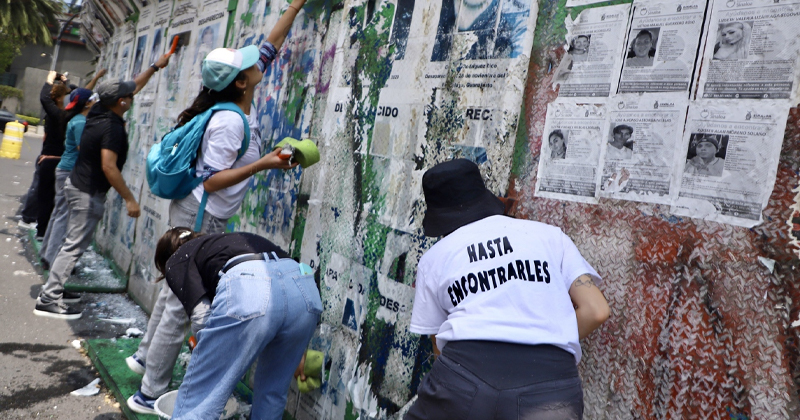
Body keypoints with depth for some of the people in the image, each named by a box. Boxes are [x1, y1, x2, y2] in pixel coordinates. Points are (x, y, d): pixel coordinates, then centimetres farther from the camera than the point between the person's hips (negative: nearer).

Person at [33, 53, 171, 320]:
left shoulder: (98, 113, 5)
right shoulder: (113, 127, -21)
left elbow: (133, 87, 17)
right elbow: (109, 167, -28)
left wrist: (156, 66, 23)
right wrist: (129, 199, -25)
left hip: (77, 185, 10)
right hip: (89, 193, -10)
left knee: (74, 243, 17)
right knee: (74, 246, -5)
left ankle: (54, 289, 25)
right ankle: (48, 300, -3)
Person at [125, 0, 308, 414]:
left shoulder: (241, 106, 4)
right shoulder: (229, 122, -23)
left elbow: (268, 49, 13)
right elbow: (211, 180, -24)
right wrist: (262, 165, -29)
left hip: (196, 215, 10)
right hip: (201, 219, -10)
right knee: (182, 303, -2)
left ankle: (145, 356, 38)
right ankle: (150, 394, 9)